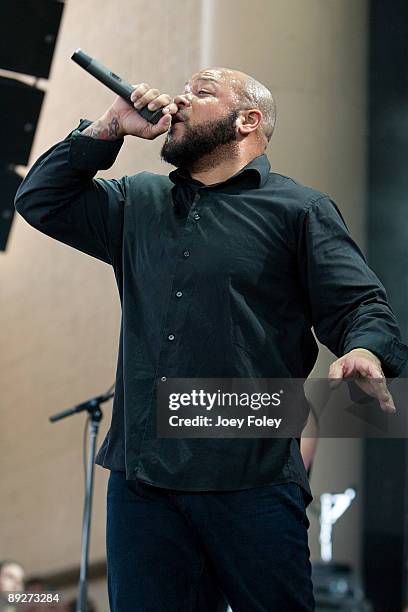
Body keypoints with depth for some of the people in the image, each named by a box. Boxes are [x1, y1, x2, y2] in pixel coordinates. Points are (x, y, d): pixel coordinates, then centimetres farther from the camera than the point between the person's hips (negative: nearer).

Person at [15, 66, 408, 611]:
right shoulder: (138, 203, 23)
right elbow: (40, 199, 23)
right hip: (139, 477, 4)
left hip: (251, 481, -4)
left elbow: (359, 305, 0)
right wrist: (108, 130, 14)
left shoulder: (300, 209, 7)